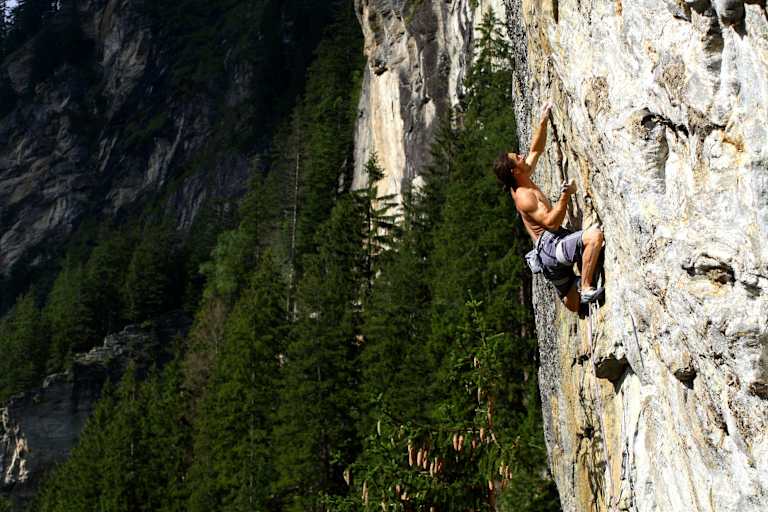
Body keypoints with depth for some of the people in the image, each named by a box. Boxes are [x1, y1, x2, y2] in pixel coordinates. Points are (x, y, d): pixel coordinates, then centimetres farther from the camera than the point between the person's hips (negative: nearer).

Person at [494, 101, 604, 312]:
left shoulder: (522, 181, 13)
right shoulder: (524, 196, -15)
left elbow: (536, 150, 24)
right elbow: (551, 222, -21)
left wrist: (543, 122, 17)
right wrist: (565, 196, -25)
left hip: (549, 250, 10)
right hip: (551, 246, -10)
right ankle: (586, 289, -27)